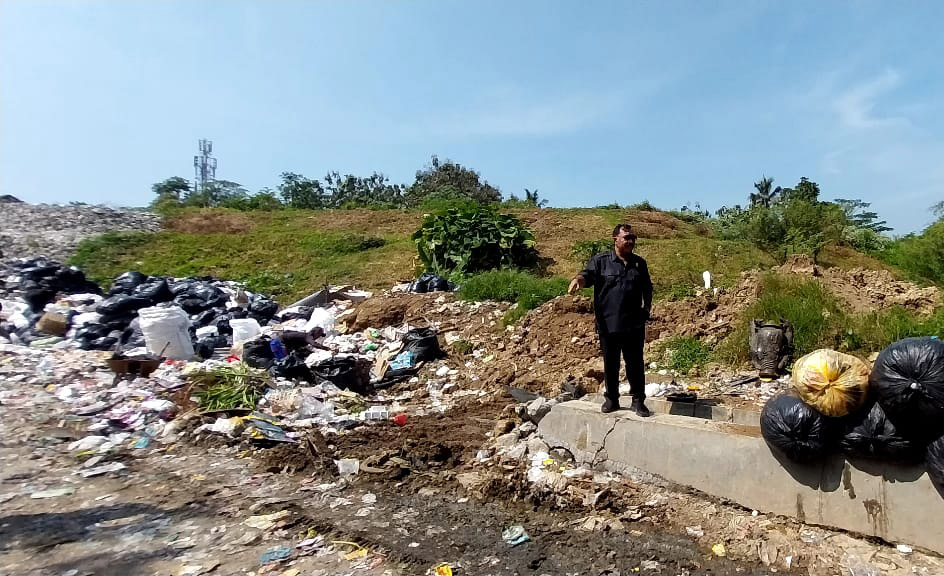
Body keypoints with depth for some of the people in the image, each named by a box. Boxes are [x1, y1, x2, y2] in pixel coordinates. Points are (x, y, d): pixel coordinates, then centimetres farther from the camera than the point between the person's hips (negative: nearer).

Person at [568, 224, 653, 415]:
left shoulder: (639, 263, 10)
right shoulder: (600, 261, -1)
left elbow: (647, 289, 21)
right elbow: (587, 274, -17)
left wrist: (646, 310, 13)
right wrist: (578, 279, -39)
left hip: (634, 326, 2)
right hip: (608, 325, -2)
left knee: (636, 364, 8)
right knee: (610, 365, 10)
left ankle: (638, 400, 21)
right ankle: (612, 399, 25)